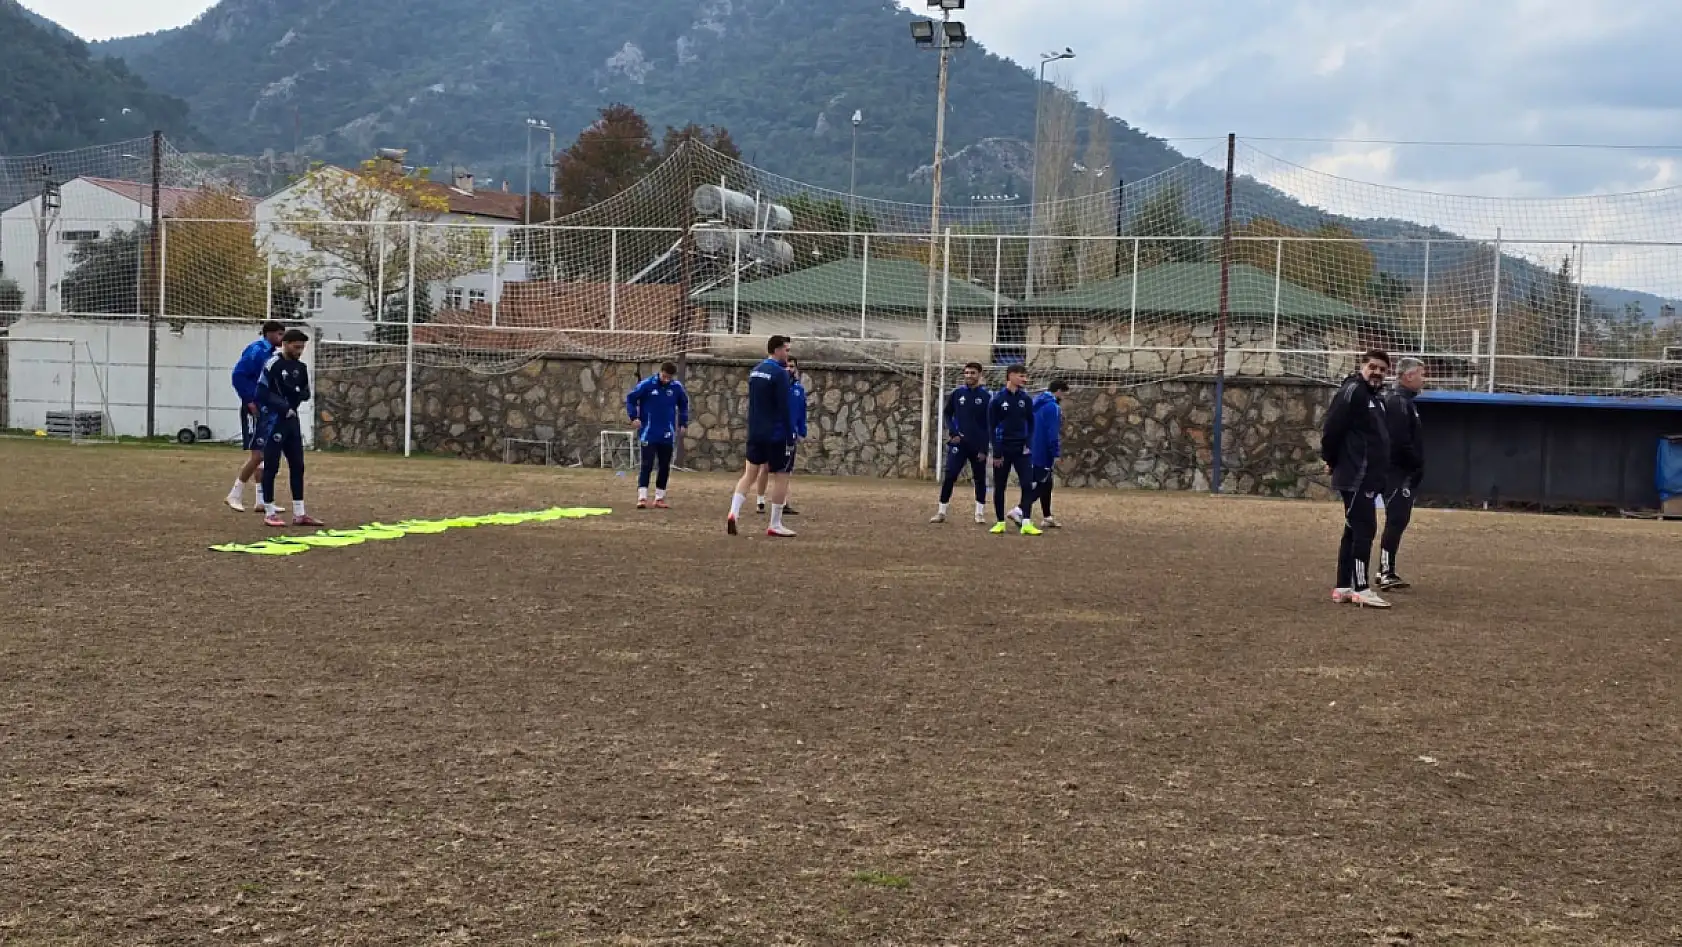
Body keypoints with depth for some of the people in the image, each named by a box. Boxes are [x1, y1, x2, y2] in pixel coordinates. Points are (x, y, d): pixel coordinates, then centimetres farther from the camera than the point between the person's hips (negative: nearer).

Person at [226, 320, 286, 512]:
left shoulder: (270, 353, 14)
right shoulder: (257, 351, -13)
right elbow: (238, 375, -19)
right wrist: (250, 401, -19)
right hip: (255, 410, -9)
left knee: (264, 455, 9)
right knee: (257, 454, -9)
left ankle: (262, 501, 13)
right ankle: (235, 495, 1)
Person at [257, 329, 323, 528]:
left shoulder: (301, 367, 10)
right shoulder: (273, 364, -12)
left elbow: (306, 394, 16)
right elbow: (261, 394, -15)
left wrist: (299, 393, -6)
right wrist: (283, 407, -16)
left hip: (292, 419, 7)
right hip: (273, 420, -7)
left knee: (298, 466, 7)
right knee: (271, 466, -2)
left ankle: (299, 513, 11)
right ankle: (269, 512, 5)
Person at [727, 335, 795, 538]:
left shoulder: (755, 371, 11)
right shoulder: (780, 373, -14)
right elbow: (784, 407, -17)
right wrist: (790, 435, -13)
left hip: (755, 433, 7)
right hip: (775, 435, -7)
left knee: (750, 474, 9)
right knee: (781, 476, 2)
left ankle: (733, 513, -9)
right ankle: (775, 525, 4)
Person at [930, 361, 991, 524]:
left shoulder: (986, 395, -4)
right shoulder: (957, 393, 3)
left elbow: (990, 423, -3)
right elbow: (948, 413, 13)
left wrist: (984, 448, -7)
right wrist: (952, 432, -3)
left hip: (978, 445, -1)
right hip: (958, 442, 1)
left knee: (980, 478, 7)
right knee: (949, 476, -5)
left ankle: (980, 512, 18)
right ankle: (941, 512, -1)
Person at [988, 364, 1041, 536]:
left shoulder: (1026, 399, 5)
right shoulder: (997, 400, -4)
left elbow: (1030, 424, 11)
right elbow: (992, 428, -4)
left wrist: (1028, 444, -4)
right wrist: (997, 452, -8)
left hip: (1021, 450, 2)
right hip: (1003, 450, -2)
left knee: (1028, 485, -10)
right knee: (999, 487, 5)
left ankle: (1026, 523, -13)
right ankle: (1000, 522, 16)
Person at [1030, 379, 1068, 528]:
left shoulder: (1036, 403, 12)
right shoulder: (1053, 407, -15)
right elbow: (1053, 433, -19)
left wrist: (1028, 445, 23)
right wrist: (1056, 454, -17)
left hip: (1032, 452, 9)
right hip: (1044, 454, -9)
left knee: (1045, 484, 16)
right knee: (1041, 485, -7)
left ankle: (1047, 517, 21)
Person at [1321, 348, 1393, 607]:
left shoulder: (1376, 397, 18)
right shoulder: (1352, 392, -12)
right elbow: (1331, 427, -18)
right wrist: (1331, 459, -6)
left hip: (1368, 477, 10)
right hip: (1355, 477, -10)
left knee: (1355, 530, 12)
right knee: (1364, 529, -10)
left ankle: (1343, 587, 17)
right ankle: (1361, 589, -8)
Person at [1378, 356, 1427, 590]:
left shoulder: (1404, 401, 19)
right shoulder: (1398, 402, -15)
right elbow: (1401, 441, -22)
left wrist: (1417, 466, 15)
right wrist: (1418, 466, -14)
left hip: (1404, 473, 11)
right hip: (1399, 472, -11)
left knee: (1398, 520, 13)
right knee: (1396, 520, -12)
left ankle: (1386, 571, 18)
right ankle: (1386, 573, -13)